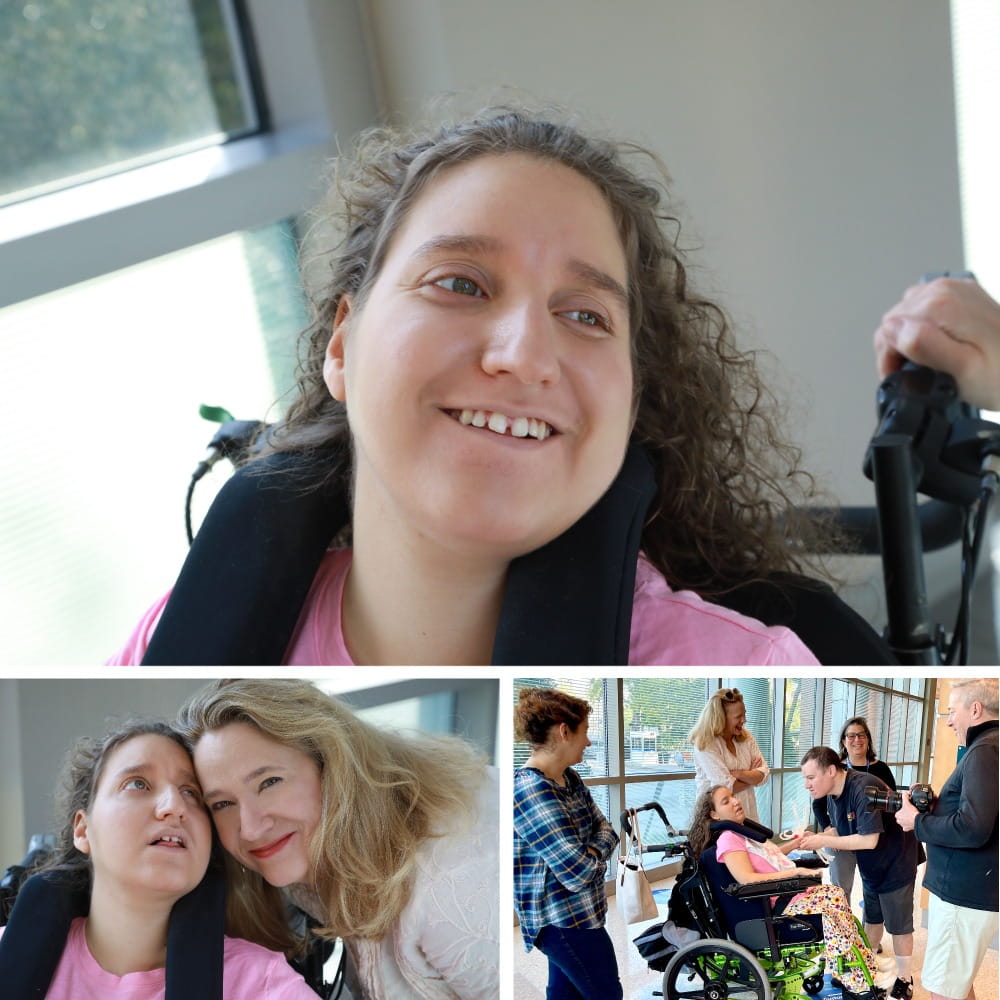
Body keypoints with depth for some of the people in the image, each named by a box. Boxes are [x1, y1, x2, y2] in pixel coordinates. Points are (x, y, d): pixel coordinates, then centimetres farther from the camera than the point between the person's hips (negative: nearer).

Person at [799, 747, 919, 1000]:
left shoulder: (864, 788, -33)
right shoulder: (832, 794, -5)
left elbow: (869, 839, -35)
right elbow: (843, 830, 6)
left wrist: (823, 841, -29)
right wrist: (815, 837, -15)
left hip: (895, 863, -8)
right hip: (870, 866, 8)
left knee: (898, 924, 4)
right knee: (872, 919, 20)